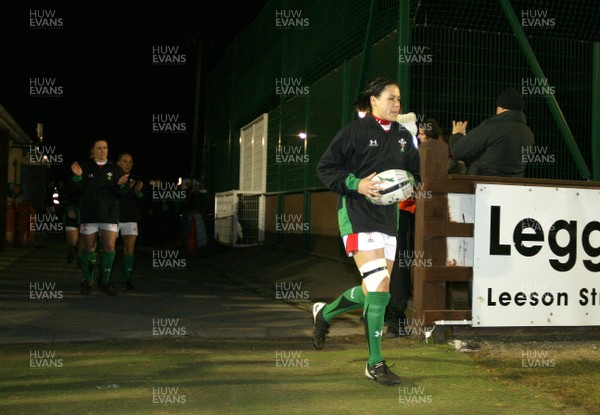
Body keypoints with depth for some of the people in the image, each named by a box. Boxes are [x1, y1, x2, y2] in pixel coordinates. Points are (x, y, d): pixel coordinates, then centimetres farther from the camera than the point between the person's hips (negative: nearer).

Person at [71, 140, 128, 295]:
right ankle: (87, 281, 19)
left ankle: (105, 281, 7)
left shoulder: (115, 169, 8)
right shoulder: (85, 167, 5)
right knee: (89, 248, 6)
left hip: (109, 213, 1)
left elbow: (121, 193, 4)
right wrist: (78, 177, -18)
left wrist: (120, 185, -17)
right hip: (89, 213, -1)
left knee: (109, 247, -5)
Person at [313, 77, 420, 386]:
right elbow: (325, 167, -6)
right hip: (357, 214, -7)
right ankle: (375, 364, -5)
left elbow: (414, 172, 25)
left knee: (375, 291, 10)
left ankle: (324, 313, 38)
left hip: (388, 217, 7)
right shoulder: (355, 131, -6)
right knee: (378, 286, -16)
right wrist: (356, 184, -17)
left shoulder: (403, 136, 14)